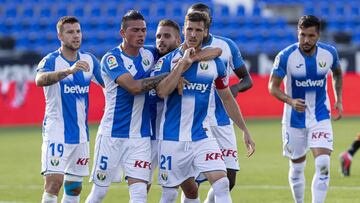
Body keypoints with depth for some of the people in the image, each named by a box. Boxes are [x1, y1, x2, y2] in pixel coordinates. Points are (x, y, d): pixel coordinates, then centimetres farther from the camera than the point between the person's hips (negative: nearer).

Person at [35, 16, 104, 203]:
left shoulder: (89, 60, 6)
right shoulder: (51, 60, -10)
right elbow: (40, 80, -32)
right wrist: (69, 70, -47)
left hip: (81, 133, 6)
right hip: (55, 131, -6)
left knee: (74, 187, 10)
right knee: (54, 182, -16)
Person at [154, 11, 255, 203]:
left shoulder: (214, 63, 4)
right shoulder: (167, 61, -3)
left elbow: (227, 99, 15)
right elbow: (162, 91, -21)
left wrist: (245, 131, 15)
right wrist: (183, 63, -21)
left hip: (202, 137, 1)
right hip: (172, 138, -1)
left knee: (222, 184, -15)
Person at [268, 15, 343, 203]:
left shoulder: (329, 53, -8)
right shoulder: (285, 56, -17)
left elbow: (337, 73, 15)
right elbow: (273, 86, -12)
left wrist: (339, 100, 6)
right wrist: (290, 101, -29)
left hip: (320, 117, 1)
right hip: (294, 119, -1)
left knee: (323, 164, -17)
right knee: (297, 167, 10)